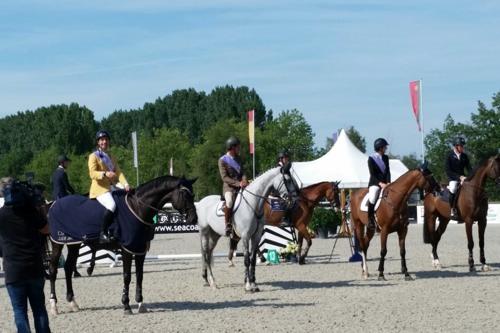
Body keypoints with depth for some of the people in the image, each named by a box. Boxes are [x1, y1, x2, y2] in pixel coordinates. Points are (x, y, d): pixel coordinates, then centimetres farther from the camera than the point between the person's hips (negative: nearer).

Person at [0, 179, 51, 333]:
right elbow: (46, 229, 10)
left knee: (20, 311, 1)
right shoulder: (32, 212, -3)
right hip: (35, 269, 2)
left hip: (13, 271, -2)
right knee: (39, 308, 13)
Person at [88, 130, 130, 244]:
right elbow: (92, 174, -11)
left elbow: (118, 172, 11)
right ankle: (103, 233, -28)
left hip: (112, 187, 8)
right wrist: (105, 174, -30)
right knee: (111, 205, -33)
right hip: (100, 188, -8)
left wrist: (125, 184, -7)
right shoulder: (94, 156, 2)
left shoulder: (111, 158, 23)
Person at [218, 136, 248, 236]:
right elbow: (224, 177, -13)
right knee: (230, 201, -36)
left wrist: (244, 181, -11)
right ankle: (228, 225, -27)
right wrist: (238, 183, -24)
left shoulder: (238, 159, 16)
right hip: (229, 187, -7)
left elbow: (242, 173, 12)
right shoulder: (222, 160, -5)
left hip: (240, 187, 7)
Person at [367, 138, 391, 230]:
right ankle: (370, 219, -22)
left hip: (385, 183, 6)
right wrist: (380, 183, -23)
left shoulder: (385, 158, 11)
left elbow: (388, 171, 5)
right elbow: (372, 174, -11)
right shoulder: (371, 159, -5)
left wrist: (388, 182, -11)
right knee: (373, 198, -31)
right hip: (375, 183, -6)